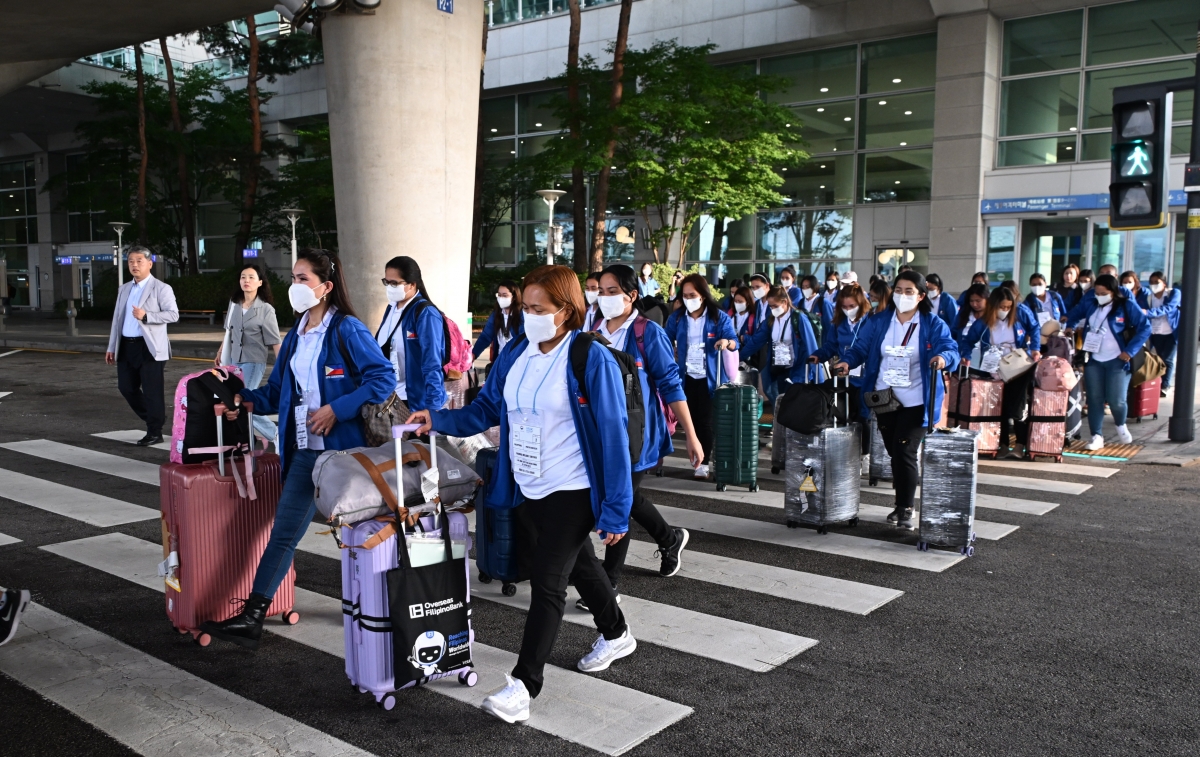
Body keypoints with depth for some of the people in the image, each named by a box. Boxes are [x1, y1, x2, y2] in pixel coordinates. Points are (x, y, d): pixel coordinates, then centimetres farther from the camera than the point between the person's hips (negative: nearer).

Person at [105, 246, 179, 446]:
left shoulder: (161, 288, -4)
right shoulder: (124, 289, 17)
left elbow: (173, 314, -13)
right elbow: (117, 318, 18)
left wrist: (146, 316, -25)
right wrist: (112, 347, 15)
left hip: (149, 347, -7)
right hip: (126, 346, 7)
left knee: (152, 391, -2)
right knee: (126, 387, 10)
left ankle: (155, 432, 9)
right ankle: (153, 419, 30)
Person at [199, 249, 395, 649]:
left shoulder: (347, 329, -11)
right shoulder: (295, 336, 13)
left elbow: (384, 378, -18)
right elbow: (278, 391, 17)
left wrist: (337, 409, -22)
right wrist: (245, 400, -1)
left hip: (343, 449, -7)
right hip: (304, 450, 7)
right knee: (283, 532, 6)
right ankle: (251, 618, 9)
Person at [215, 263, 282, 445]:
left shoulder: (266, 309, -10)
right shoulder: (234, 303, 5)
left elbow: (275, 342, -11)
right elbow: (229, 331, 16)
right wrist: (220, 353, 18)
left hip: (254, 362, -6)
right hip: (233, 360, 6)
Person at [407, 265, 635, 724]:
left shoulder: (592, 360, -18)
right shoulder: (515, 354, 1)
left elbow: (612, 436, -18)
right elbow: (486, 410, 6)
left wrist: (616, 510, -18)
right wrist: (438, 420, -10)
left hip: (573, 491, -7)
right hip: (531, 489, 7)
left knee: (546, 581, -7)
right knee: (577, 564, 23)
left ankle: (523, 687, 1)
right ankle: (616, 634, 45)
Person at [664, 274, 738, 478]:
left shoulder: (719, 317, -4)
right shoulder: (676, 318, 4)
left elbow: (734, 342, -12)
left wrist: (727, 342, -34)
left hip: (710, 378, -3)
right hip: (686, 377, 3)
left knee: (706, 421, 0)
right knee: (691, 420, 10)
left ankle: (704, 463, 7)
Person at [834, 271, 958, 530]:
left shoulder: (933, 324, -3)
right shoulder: (878, 322, 6)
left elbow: (951, 349, -15)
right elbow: (860, 348, 4)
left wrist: (943, 357, -38)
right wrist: (847, 362, -16)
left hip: (915, 402, -4)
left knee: (904, 451, -12)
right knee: (894, 452, 11)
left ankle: (905, 509, 0)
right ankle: (902, 503, 28)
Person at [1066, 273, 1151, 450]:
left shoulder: (1127, 306, -6)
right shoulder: (1090, 304, 5)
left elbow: (1145, 328, -7)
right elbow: (1073, 317, 23)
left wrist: (1130, 351, -13)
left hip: (1117, 361, -4)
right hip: (1094, 361, 4)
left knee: (1116, 400, -6)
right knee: (1094, 399, 1)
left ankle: (1121, 426, 25)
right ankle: (1097, 436, 9)